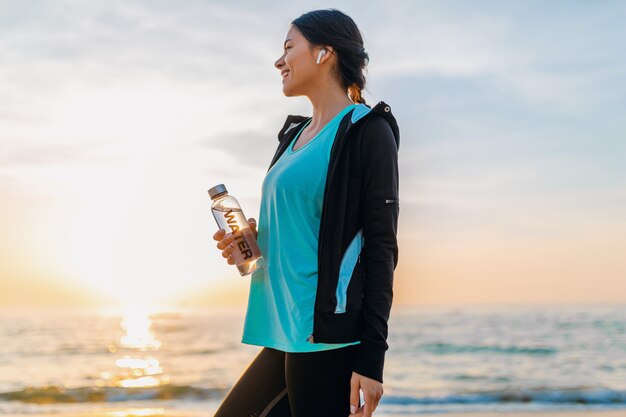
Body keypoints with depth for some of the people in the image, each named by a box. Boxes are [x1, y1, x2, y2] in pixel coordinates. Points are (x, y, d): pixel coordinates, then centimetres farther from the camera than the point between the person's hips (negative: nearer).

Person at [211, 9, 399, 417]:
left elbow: (381, 248, -11)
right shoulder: (296, 133, 18)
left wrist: (372, 357, -17)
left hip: (330, 339, -9)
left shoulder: (367, 129, -6)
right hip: (285, 337, 9)